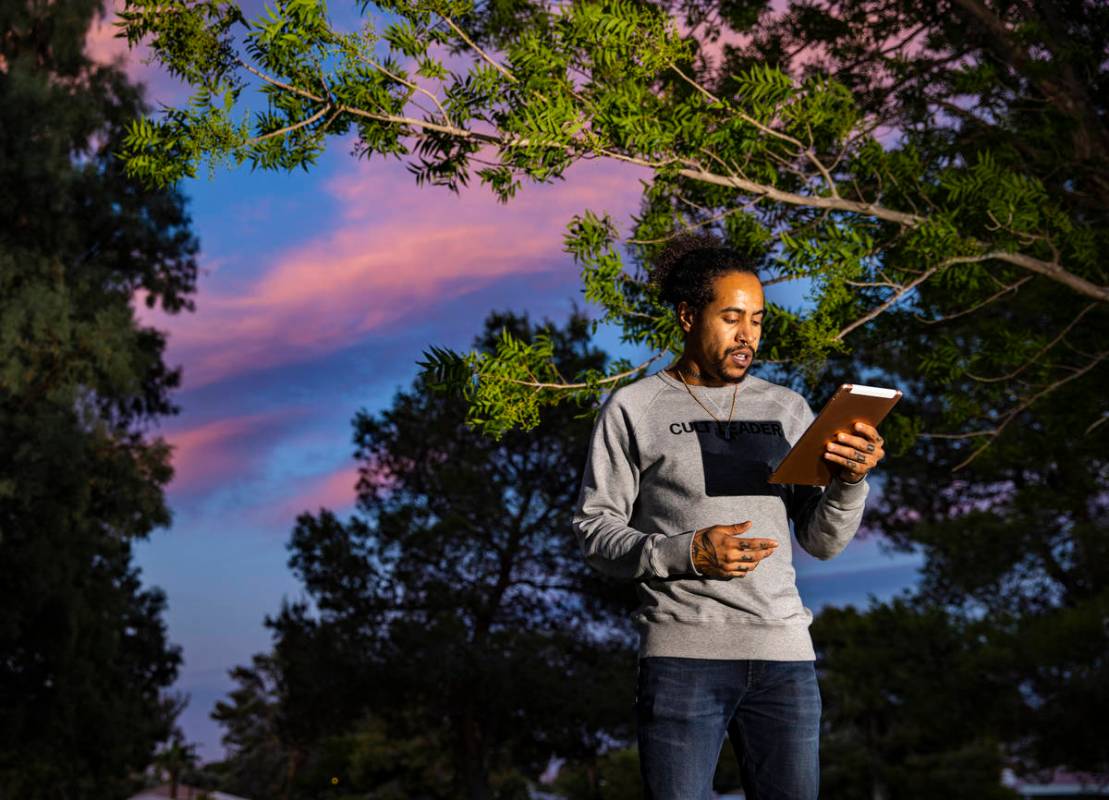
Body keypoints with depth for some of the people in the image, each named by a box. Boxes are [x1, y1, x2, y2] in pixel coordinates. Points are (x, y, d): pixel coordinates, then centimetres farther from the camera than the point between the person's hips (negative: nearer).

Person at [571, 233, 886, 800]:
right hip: (682, 653, -3)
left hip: (784, 653, 3)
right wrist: (688, 553, -14)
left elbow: (822, 541, 11)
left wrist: (850, 480, -9)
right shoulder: (633, 408, 4)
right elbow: (594, 531, 0)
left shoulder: (787, 409, 13)